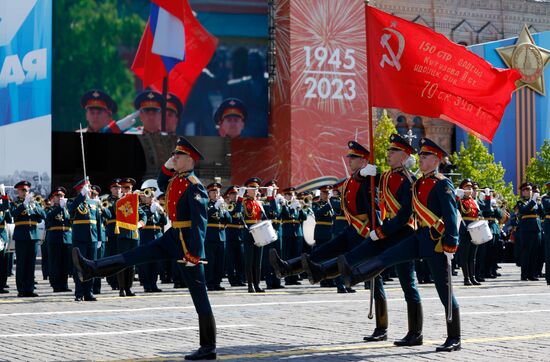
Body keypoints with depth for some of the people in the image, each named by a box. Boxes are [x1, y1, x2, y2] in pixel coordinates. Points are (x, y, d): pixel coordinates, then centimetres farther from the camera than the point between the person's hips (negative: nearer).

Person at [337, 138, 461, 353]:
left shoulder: (442, 184, -11)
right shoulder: (418, 184, 13)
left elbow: (451, 216, -17)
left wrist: (450, 246, -22)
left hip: (437, 240, -8)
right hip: (420, 237, 8)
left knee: (445, 291, -2)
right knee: (387, 257, -11)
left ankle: (454, 339, 5)